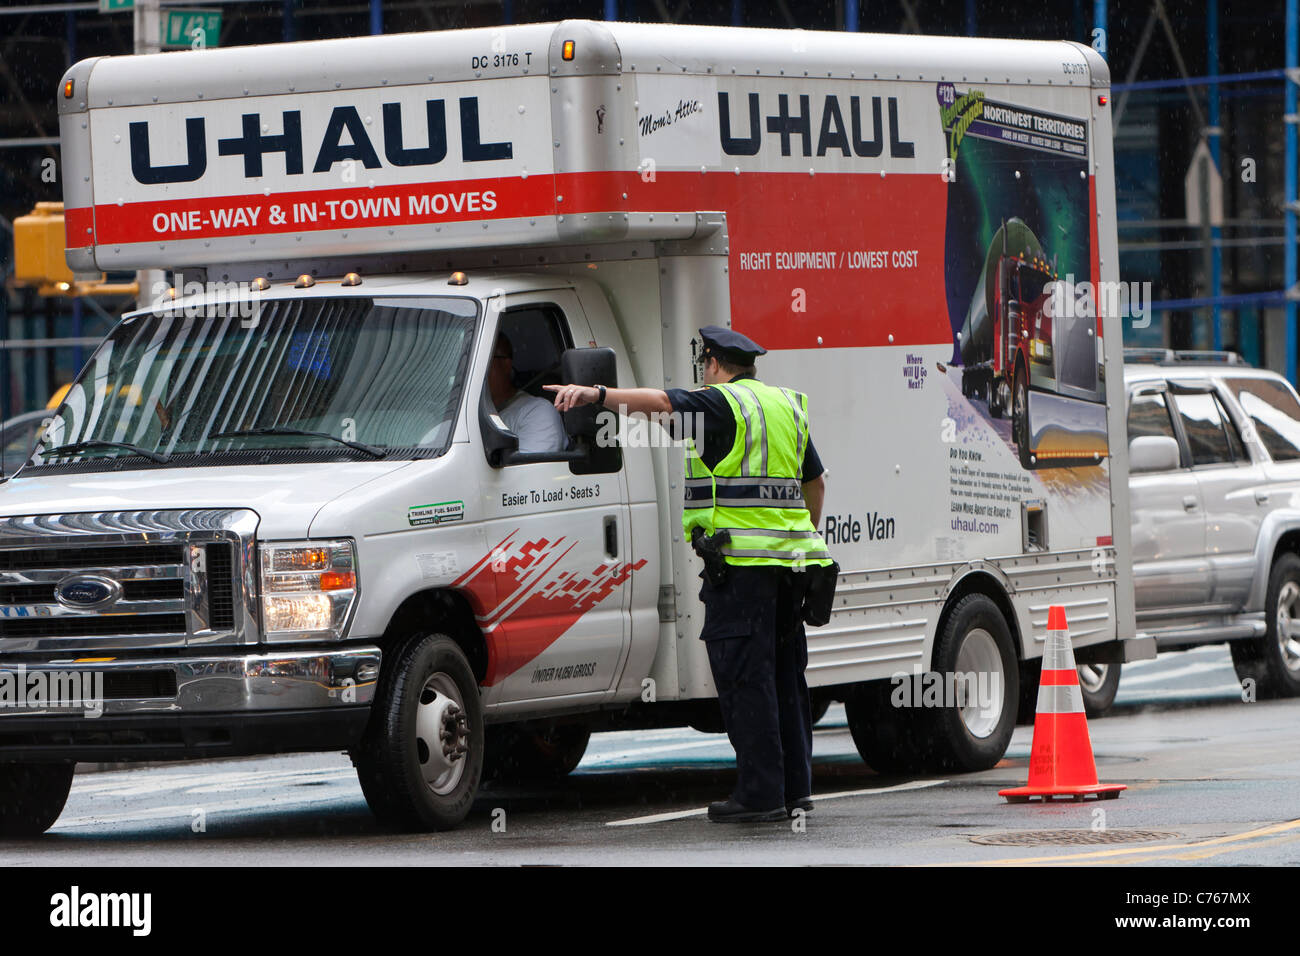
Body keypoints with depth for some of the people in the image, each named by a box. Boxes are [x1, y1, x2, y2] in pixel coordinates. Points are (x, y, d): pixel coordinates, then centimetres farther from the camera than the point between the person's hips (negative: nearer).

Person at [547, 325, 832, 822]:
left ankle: (760, 792, -10)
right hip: (789, 557, 8)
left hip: (742, 561, -8)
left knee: (744, 677, -7)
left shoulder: (722, 403, -5)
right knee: (784, 676, 14)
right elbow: (815, 480, 30)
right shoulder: (786, 406, 20)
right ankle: (795, 787, 15)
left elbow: (663, 401, -23)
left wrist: (596, 394, -33)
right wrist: (809, 531, 44)